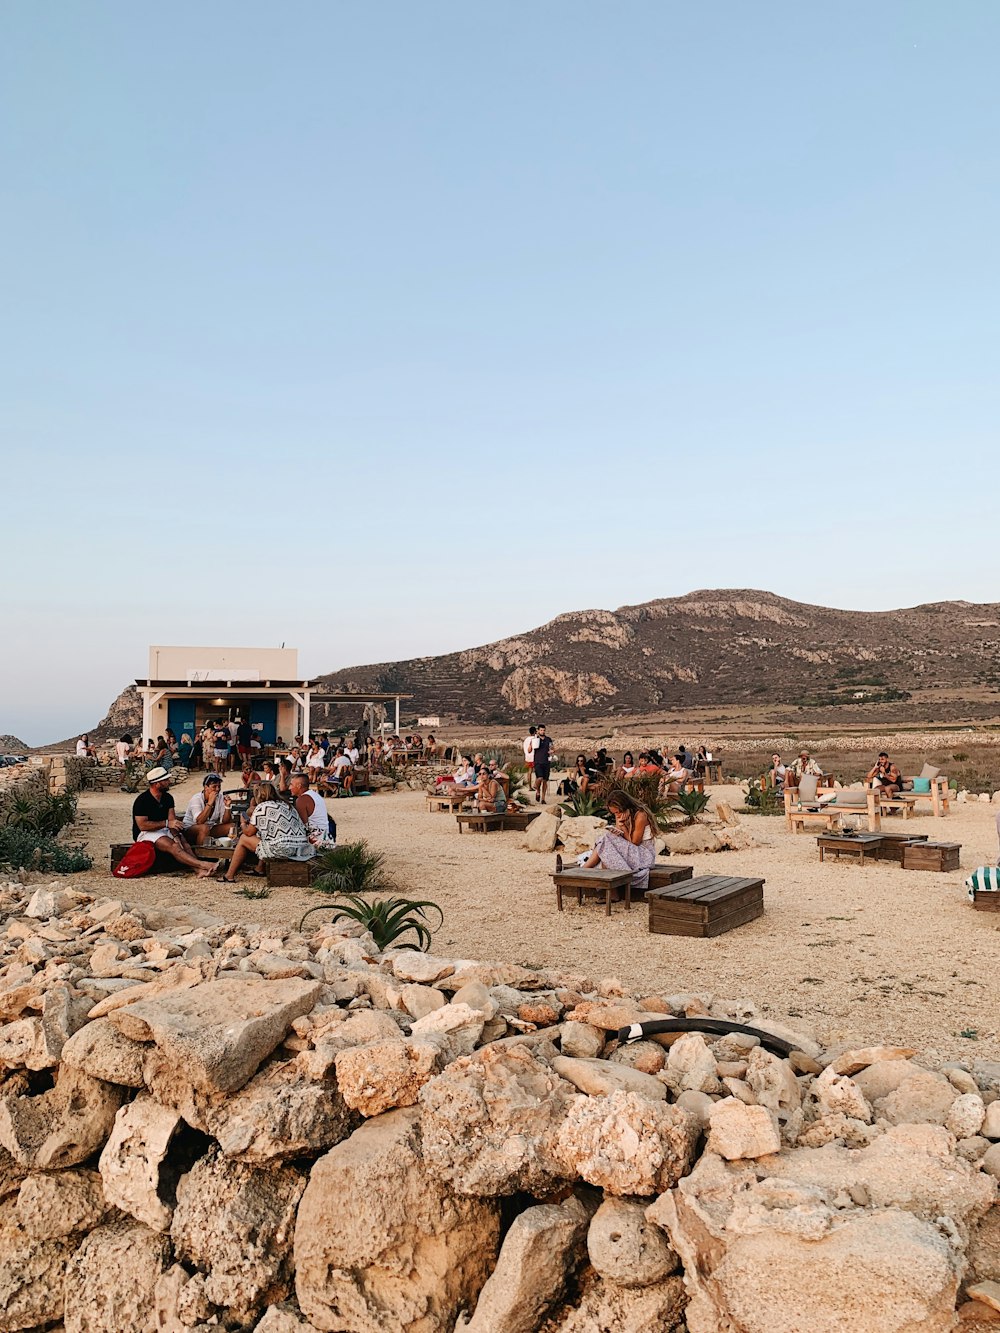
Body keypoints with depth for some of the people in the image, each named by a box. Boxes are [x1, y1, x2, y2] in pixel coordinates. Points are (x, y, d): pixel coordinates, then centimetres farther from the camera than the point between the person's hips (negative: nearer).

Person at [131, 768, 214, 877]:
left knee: (183, 842, -24)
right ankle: (202, 864, -46)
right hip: (146, 833, -6)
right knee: (172, 846, -31)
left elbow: (172, 820, -1)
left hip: (164, 830, 6)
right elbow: (142, 825, -19)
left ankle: (199, 870, -43)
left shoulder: (168, 798, 8)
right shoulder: (142, 800, -12)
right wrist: (166, 823, -21)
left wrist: (176, 836, -20)